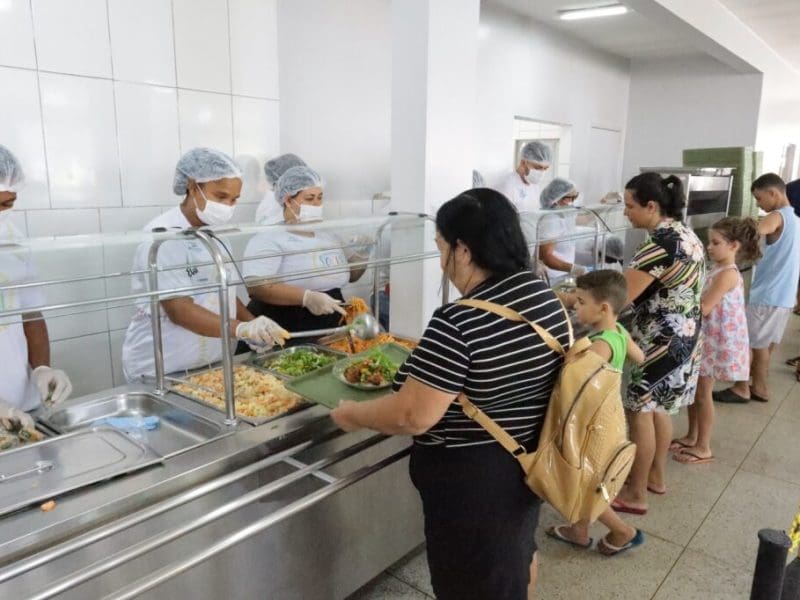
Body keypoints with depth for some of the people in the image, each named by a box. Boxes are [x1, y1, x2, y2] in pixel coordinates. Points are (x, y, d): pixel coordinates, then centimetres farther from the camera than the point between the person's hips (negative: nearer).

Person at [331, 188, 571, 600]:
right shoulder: (546, 297, -5)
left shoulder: (457, 323, -30)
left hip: (472, 478, -8)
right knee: (516, 547, 32)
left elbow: (412, 416, -27)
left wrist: (352, 414, -10)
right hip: (529, 458, 8)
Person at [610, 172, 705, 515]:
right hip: (682, 336, 10)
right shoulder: (684, 234, 7)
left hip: (661, 340, -10)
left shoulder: (660, 243, -24)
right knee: (659, 407, 20)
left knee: (640, 410, 1)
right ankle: (656, 477, 35)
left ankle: (635, 495, 13)